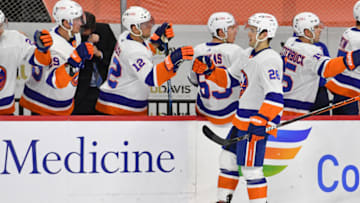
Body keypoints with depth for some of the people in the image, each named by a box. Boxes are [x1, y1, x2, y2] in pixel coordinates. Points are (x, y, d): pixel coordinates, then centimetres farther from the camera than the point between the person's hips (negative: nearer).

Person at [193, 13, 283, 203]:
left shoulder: (270, 60, -19)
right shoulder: (247, 54, 11)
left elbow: (275, 96, -28)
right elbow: (229, 79, 22)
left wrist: (260, 121, -37)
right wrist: (209, 70, 7)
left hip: (258, 123, -10)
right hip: (242, 119, 10)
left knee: (250, 168, -8)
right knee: (228, 159, 17)